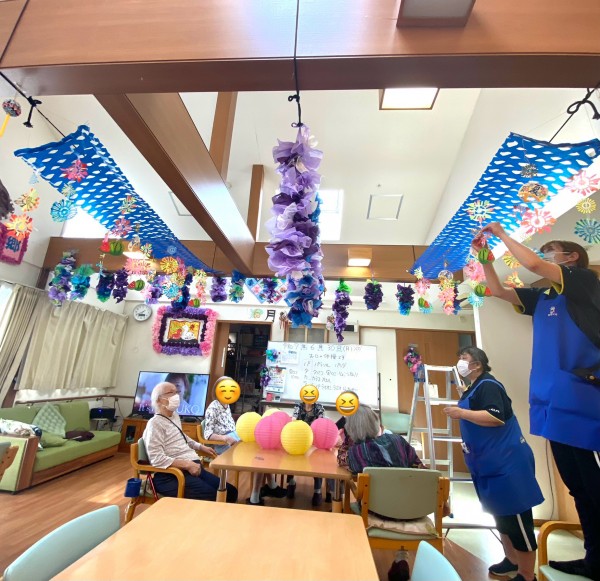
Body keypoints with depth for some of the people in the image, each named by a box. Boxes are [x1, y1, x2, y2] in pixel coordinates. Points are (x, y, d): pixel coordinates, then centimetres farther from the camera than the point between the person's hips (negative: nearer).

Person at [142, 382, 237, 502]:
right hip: (172, 475, -8)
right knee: (212, 497, -24)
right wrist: (187, 464, -24)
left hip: (193, 468, 9)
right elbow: (157, 459, -20)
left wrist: (201, 447, 26)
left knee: (231, 491, -2)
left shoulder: (175, 416, 16)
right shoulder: (155, 423, -11)